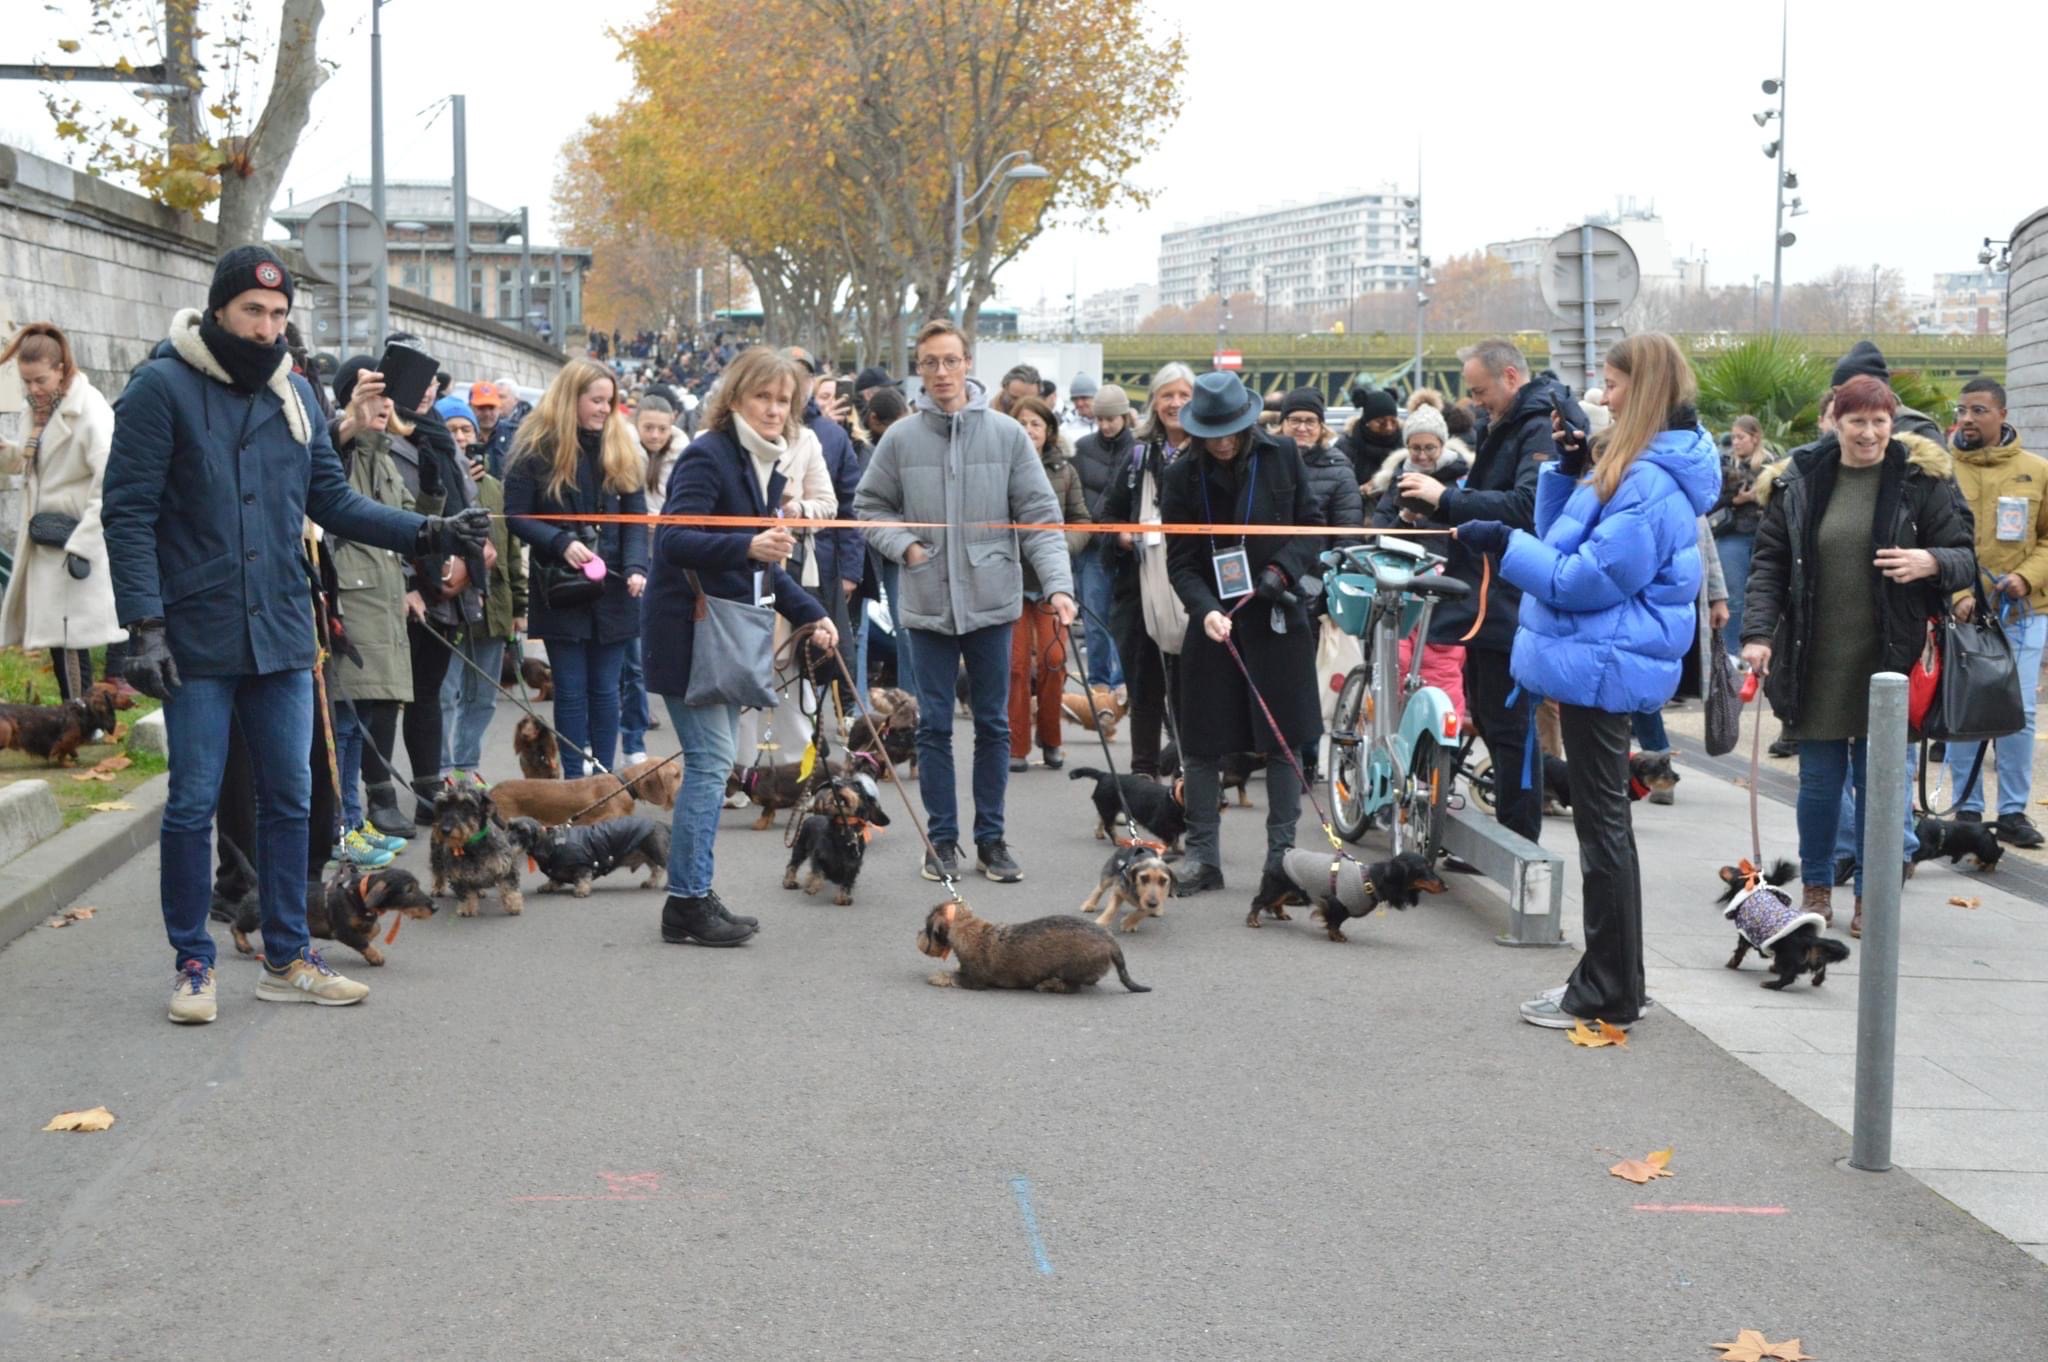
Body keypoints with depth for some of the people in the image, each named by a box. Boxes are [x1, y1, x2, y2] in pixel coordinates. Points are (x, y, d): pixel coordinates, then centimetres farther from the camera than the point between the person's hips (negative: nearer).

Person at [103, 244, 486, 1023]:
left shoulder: (295, 394, 10)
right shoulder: (163, 389, -8)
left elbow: (332, 498, 13)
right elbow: (128, 514, -11)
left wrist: (425, 534, -1)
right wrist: (144, 625, -18)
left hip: (282, 635, 6)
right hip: (197, 639, -6)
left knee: (289, 797, 11)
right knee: (193, 803, 1)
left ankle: (288, 959, 21)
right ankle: (194, 965, 14)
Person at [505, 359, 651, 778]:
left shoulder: (621, 448, 7)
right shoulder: (536, 450, -3)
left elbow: (636, 516, 5)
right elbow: (517, 515, -5)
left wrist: (636, 566, -11)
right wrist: (561, 543, -19)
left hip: (612, 590, 3)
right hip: (561, 589, -3)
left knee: (605, 690, 7)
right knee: (571, 690, 3)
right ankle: (575, 783, 7)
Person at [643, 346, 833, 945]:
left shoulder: (768, 464, 14)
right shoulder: (707, 457, -13)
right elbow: (674, 542, -25)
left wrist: (810, 613, 14)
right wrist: (748, 546, -38)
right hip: (686, 630, -9)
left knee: (714, 762, 10)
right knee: (711, 761, -11)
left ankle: (694, 896, 16)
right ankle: (688, 904, -7)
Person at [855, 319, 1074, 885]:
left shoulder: (1007, 434, -3)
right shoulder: (901, 438, -1)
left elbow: (1039, 515, -3)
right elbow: (869, 505, 10)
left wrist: (1057, 584, -14)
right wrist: (903, 545, -8)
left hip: (991, 601, 0)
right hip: (928, 604, 0)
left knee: (993, 724, 8)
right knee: (934, 726, 6)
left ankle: (991, 838, 18)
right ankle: (942, 838, 16)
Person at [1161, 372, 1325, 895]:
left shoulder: (1281, 457, -1)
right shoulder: (1183, 476, -3)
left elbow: (1312, 527, 6)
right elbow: (1180, 562, -4)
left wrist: (1283, 570, -12)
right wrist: (1206, 610, -21)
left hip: (1278, 619, 0)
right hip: (1214, 621, 0)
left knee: (1283, 742, 3)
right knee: (1201, 744, 3)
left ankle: (1281, 856, 11)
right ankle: (1202, 856, 13)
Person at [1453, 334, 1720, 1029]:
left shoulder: (1650, 480, -19)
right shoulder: (1631, 464, 13)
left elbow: (1591, 580, -21)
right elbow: (1565, 541, 17)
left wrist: (1506, 544, -17)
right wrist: (1569, 471, 3)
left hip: (1603, 663, -11)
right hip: (1601, 659, 11)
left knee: (1603, 825, -3)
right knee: (1605, 822, 16)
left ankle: (1606, 995, 4)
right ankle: (1615, 981, 25)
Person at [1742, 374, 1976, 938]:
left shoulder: (1923, 480, -1)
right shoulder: (1799, 481, 3)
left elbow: (1966, 557, 2)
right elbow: (1769, 563, 6)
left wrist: (1932, 562, -21)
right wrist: (1757, 632, -6)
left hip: (1887, 659, -1)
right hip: (1815, 660, 1)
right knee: (1819, 778, 7)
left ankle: (1871, 896, 17)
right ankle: (1816, 888, 23)